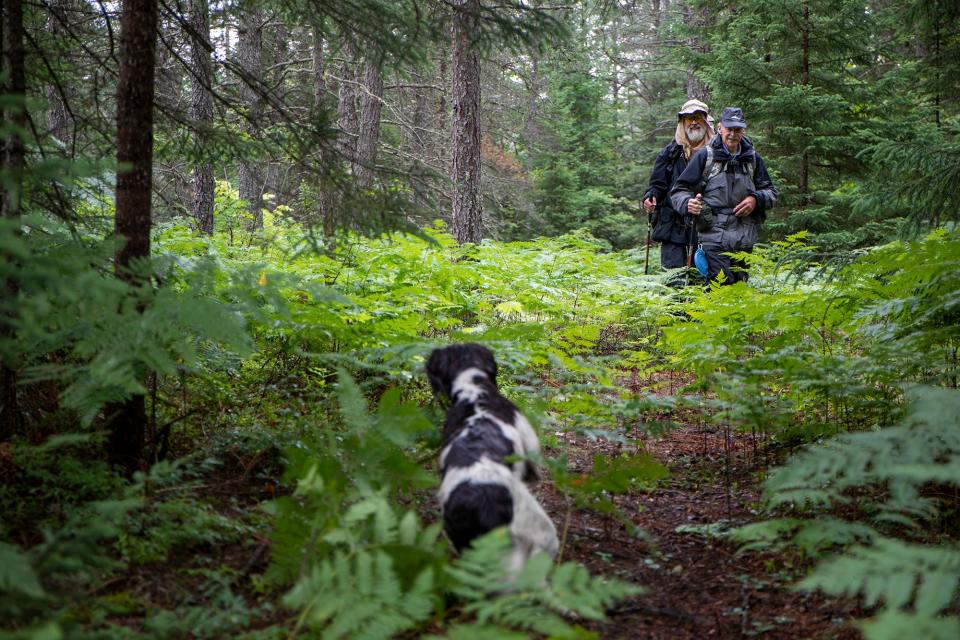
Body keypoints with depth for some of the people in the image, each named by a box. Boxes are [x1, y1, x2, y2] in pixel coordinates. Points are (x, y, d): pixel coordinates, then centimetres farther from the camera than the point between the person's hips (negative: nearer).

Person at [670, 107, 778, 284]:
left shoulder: (753, 158, 13)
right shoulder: (705, 156, 2)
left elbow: (771, 192, 20)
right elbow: (679, 190, 3)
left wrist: (756, 200, -2)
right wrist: (688, 203, -19)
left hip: (744, 241, 4)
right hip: (714, 238, -4)